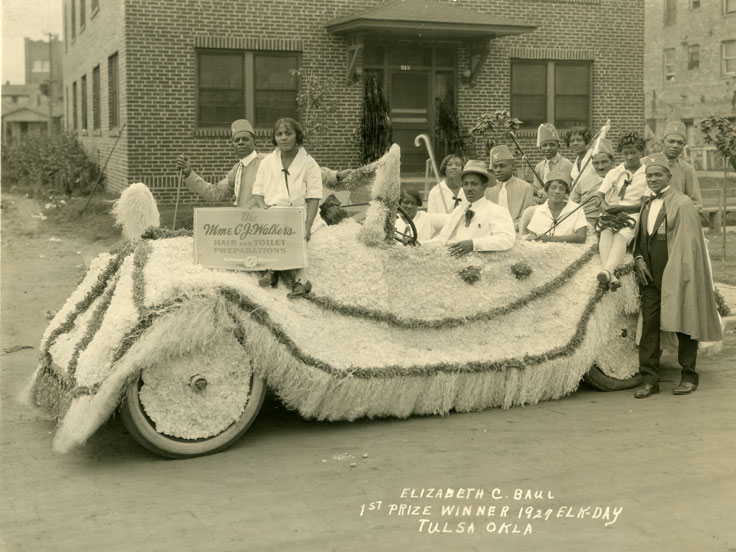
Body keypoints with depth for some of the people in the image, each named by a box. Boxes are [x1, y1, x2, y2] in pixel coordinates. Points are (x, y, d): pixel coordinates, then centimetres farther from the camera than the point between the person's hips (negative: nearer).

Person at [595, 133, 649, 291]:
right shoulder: (614, 173, 21)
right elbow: (599, 196, 10)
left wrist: (621, 207, -13)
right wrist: (608, 208, -12)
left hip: (633, 214, -2)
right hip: (611, 213, 2)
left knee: (622, 235, -35)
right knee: (606, 232, -32)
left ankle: (606, 271, -61)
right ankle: (611, 276, -52)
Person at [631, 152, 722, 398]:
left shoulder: (682, 204, -8)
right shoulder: (647, 205, 13)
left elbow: (688, 244, -11)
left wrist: (678, 275, -15)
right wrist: (638, 258, 4)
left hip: (676, 276, -6)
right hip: (650, 277, 6)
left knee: (683, 324, 5)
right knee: (649, 326, 3)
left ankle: (689, 376, 19)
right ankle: (650, 380, 8)